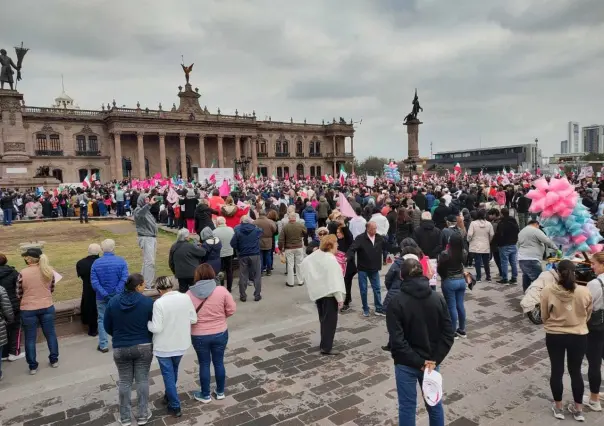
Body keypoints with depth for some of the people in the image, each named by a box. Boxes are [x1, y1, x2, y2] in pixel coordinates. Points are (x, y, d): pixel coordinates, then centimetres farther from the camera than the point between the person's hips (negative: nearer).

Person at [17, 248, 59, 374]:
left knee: (30, 338, 11)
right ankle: (54, 360, 26)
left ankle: (33, 366, 19)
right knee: (50, 334, 16)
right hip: (47, 307, 3)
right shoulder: (49, 271, -4)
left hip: (28, 310, -3)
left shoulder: (23, 273, -14)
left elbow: (18, 294, -4)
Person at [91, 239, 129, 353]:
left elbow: (94, 282, -12)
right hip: (118, 296, 0)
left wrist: (104, 294, -14)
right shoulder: (121, 261, -11)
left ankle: (103, 345, 16)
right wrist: (117, 292, -17)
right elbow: (124, 279, -20)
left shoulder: (96, 263, -6)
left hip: (102, 297, 1)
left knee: (102, 320, 13)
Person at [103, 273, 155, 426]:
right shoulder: (148, 302, -14)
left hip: (120, 348, 2)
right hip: (144, 346, -2)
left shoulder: (113, 301, -5)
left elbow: (107, 326, 4)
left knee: (124, 381, 15)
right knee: (142, 380, 11)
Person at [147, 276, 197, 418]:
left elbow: (157, 328, -21)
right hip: (181, 344, 5)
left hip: (164, 346, -4)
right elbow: (194, 319, -4)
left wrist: (147, 323, -3)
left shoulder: (159, 303, -22)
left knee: (168, 375, 10)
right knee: (173, 371, 25)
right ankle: (169, 396, 44)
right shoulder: (186, 297, -10)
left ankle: (175, 407, 16)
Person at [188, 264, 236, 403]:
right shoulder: (222, 291, -15)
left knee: (204, 364, 15)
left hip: (199, 336, 0)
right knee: (219, 362, 16)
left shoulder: (189, 294, -13)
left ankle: (205, 395, 29)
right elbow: (231, 309, -7)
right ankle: (220, 392, 32)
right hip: (220, 333, 1)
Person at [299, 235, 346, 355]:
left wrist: (310, 280, 17)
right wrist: (340, 298, -19)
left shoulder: (316, 254, 2)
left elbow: (303, 264, 12)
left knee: (323, 319, 19)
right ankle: (326, 347, 5)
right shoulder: (331, 260, -22)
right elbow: (334, 281, -24)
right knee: (330, 321, 1)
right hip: (329, 294, -8)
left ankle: (324, 343, 29)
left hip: (318, 292, 8)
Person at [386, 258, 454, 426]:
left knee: (407, 407, 12)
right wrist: (434, 360, -7)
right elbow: (448, 335, -7)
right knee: (434, 403, 21)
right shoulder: (438, 298, -5)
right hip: (431, 362, 3)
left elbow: (397, 341, -21)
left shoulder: (396, 303, -17)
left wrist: (419, 362, -14)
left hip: (406, 364, -3)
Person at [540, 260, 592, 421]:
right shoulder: (584, 292, -14)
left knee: (557, 371, 14)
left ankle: (558, 408, 28)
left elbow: (544, 316, -5)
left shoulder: (547, 291, -17)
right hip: (578, 337, 1)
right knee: (575, 372, 18)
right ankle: (578, 409, 31)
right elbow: (587, 316, 2)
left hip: (554, 336, -1)